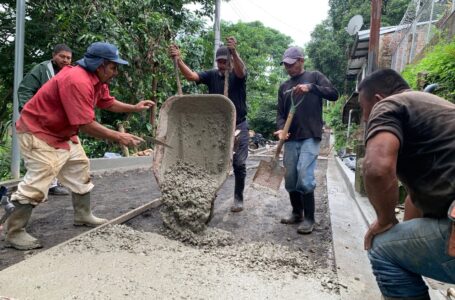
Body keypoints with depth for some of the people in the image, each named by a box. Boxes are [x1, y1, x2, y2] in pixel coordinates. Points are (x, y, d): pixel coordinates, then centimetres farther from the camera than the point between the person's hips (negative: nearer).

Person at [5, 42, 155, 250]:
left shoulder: (97, 80, 1)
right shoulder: (77, 81, -31)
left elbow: (108, 103, 14)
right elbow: (85, 124, -32)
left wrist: (134, 108, 3)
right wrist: (118, 137, -27)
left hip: (62, 133, 11)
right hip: (38, 132, -11)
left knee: (80, 169, 15)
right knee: (38, 180, -12)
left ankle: (83, 215, 27)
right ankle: (14, 233, -1)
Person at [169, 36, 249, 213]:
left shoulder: (238, 75, -7)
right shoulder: (211, 75, 1)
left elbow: (241, 70, -32)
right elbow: (191, 75, -12)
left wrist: (234, 52, -52)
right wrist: (178, 60, -29)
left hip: (239, 126, -2)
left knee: (239, 164, 1)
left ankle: (238, 198, 16)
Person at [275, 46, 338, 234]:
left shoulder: (314, 77, 6)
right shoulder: (284, 87, 17)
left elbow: (334, 94, -7)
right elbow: (280, 113, 12)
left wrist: (311, 87, -22)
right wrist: (281, 129, -9)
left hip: (310, 137, -5)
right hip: (291, 139, 5)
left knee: (304, 178, -15)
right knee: (290, 179, 6)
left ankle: (309, 219, -2)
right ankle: (297, 213, 24)